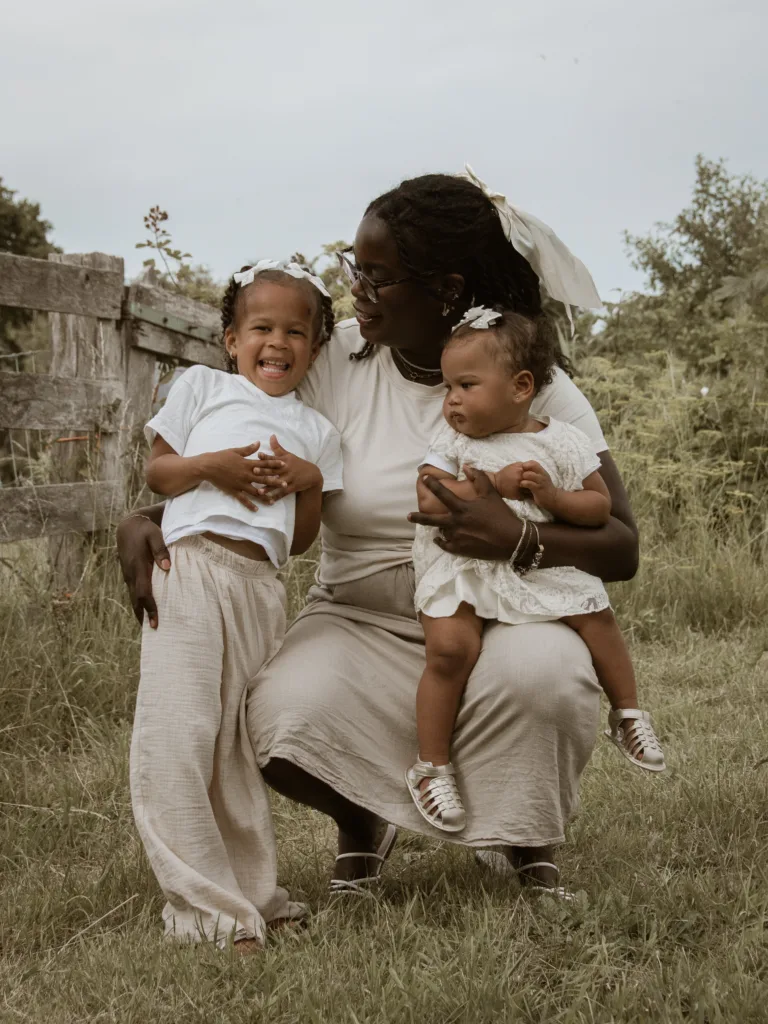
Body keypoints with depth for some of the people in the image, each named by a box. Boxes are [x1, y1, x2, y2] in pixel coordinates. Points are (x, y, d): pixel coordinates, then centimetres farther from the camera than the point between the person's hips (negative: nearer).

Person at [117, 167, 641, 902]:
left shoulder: (533, 384, -8)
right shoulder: (335, 361, -5)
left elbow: (620, 547, -10)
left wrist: (518, 541, -31)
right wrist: (146, 522, -22)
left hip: (494, 622, -1)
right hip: (360, 627, 1)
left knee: (544, 670, -36)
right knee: (285, 718, -31)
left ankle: (531, 845, 0)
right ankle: (362, 825, 9)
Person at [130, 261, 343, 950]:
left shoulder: (315, 432, 20)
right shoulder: (202, 387, 14)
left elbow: (300, 541, 17)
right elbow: (155, 472, 9)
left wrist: (311, 481, 0)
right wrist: (208, 466, -8)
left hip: (261, 587, 4)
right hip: (191, 570, -3)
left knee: (240, 744, 9)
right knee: (180, 737, -12)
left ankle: (251, 892, 17)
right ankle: (204, 906, -9)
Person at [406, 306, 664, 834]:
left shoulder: (564, 443, 2)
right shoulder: (452, 441, 1)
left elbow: (600, 506, 3)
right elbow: (431, 499, -13)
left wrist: (552, 496, -15)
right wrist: (497, 484, -17)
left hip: (542, 566, 2)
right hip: (461, 569, -2)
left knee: (595, 613, -12)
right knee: (450, 648, -22)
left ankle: (628, 711, 15)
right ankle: (431, 765, -8)